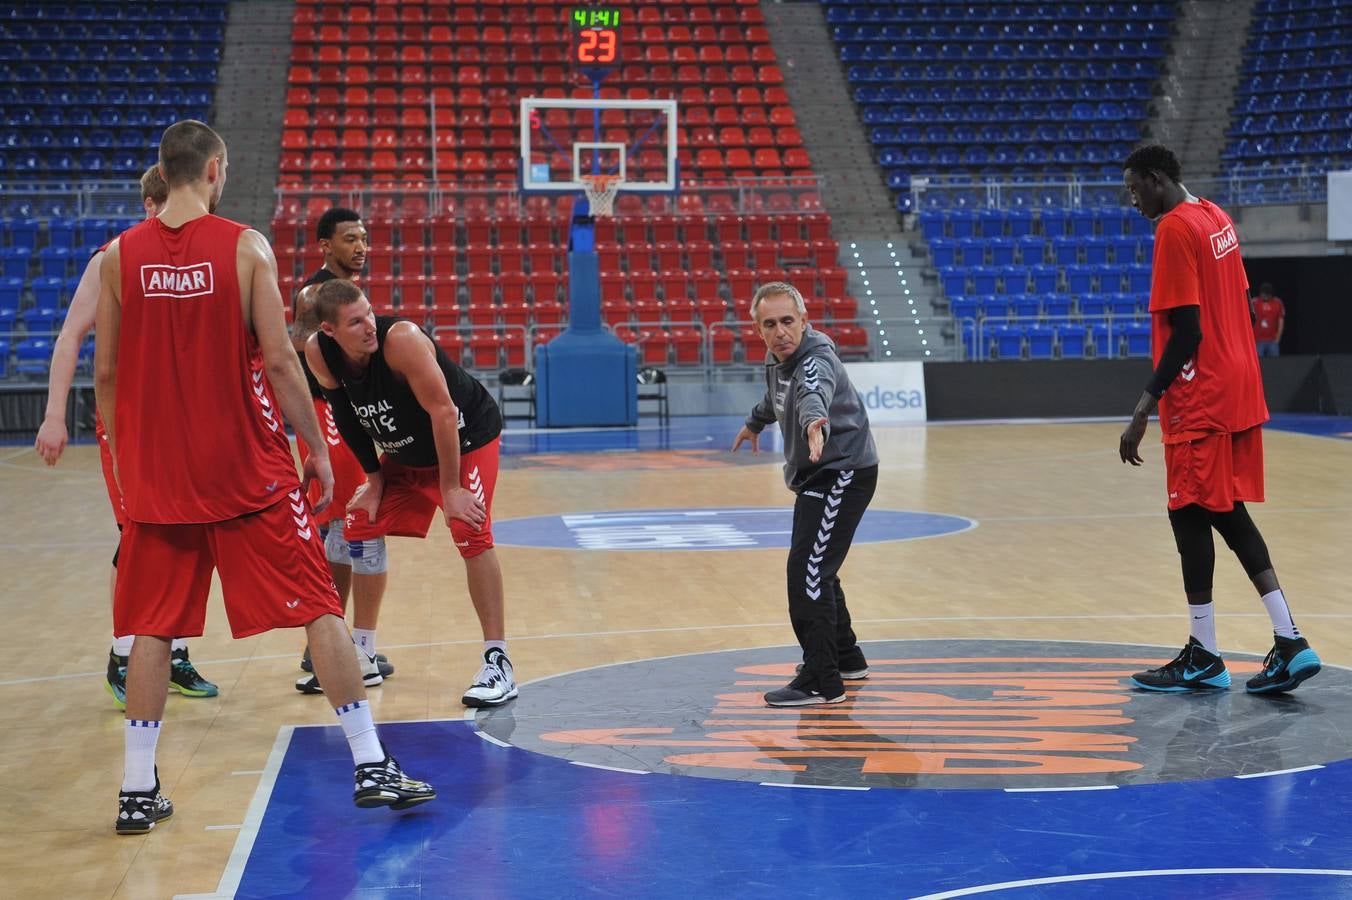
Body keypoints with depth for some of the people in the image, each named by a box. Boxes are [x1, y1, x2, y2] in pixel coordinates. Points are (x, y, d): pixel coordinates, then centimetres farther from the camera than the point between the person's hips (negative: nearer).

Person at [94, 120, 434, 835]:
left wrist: (123, 457, 16)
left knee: (152, 626, 11)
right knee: (319, 610, 5)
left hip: (156, 473, 3)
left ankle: (137, 789, 13)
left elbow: (106, 371, 4)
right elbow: (278, 360, -9)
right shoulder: (245, 246, -7)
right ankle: (371, 766, 6)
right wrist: (317, 447, 0)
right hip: (249, 470, -3)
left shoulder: (119, 255, 1)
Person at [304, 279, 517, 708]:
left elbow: (443, 412, -30)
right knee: (359, 532, 3)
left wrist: (450, 489, -26)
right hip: (403, 451, 7)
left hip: (466, 437, -6)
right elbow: (347, 415, -1)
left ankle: (498, 664, -13)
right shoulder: (318, 352, -18)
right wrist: (374, 478, 1)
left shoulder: (401, 339, -35)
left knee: (471, 535, -19)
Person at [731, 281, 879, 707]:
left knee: (807, 571, -16)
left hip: (842, 473, -10)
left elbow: (812, 394, -51)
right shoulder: (777, 359, 2)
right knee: (816, 571, 21)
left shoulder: (815, 361, -26)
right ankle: (847, 659, 38)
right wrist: (755, 422, 44)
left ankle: (821, 681, -13)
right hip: (818, 476, 10)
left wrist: (815, 422, -72)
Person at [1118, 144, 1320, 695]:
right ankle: (1289, 642, 9)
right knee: (1230, 515, 13)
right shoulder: (1216, 219, 13)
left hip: (1199, 401, -9)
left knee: (1191, 517, -1)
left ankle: (1204, 659, 4)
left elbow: (1186, 333, -20)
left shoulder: (1175, 229, -14)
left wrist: (1144, 408, -19)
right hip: (1237, 391, 9)